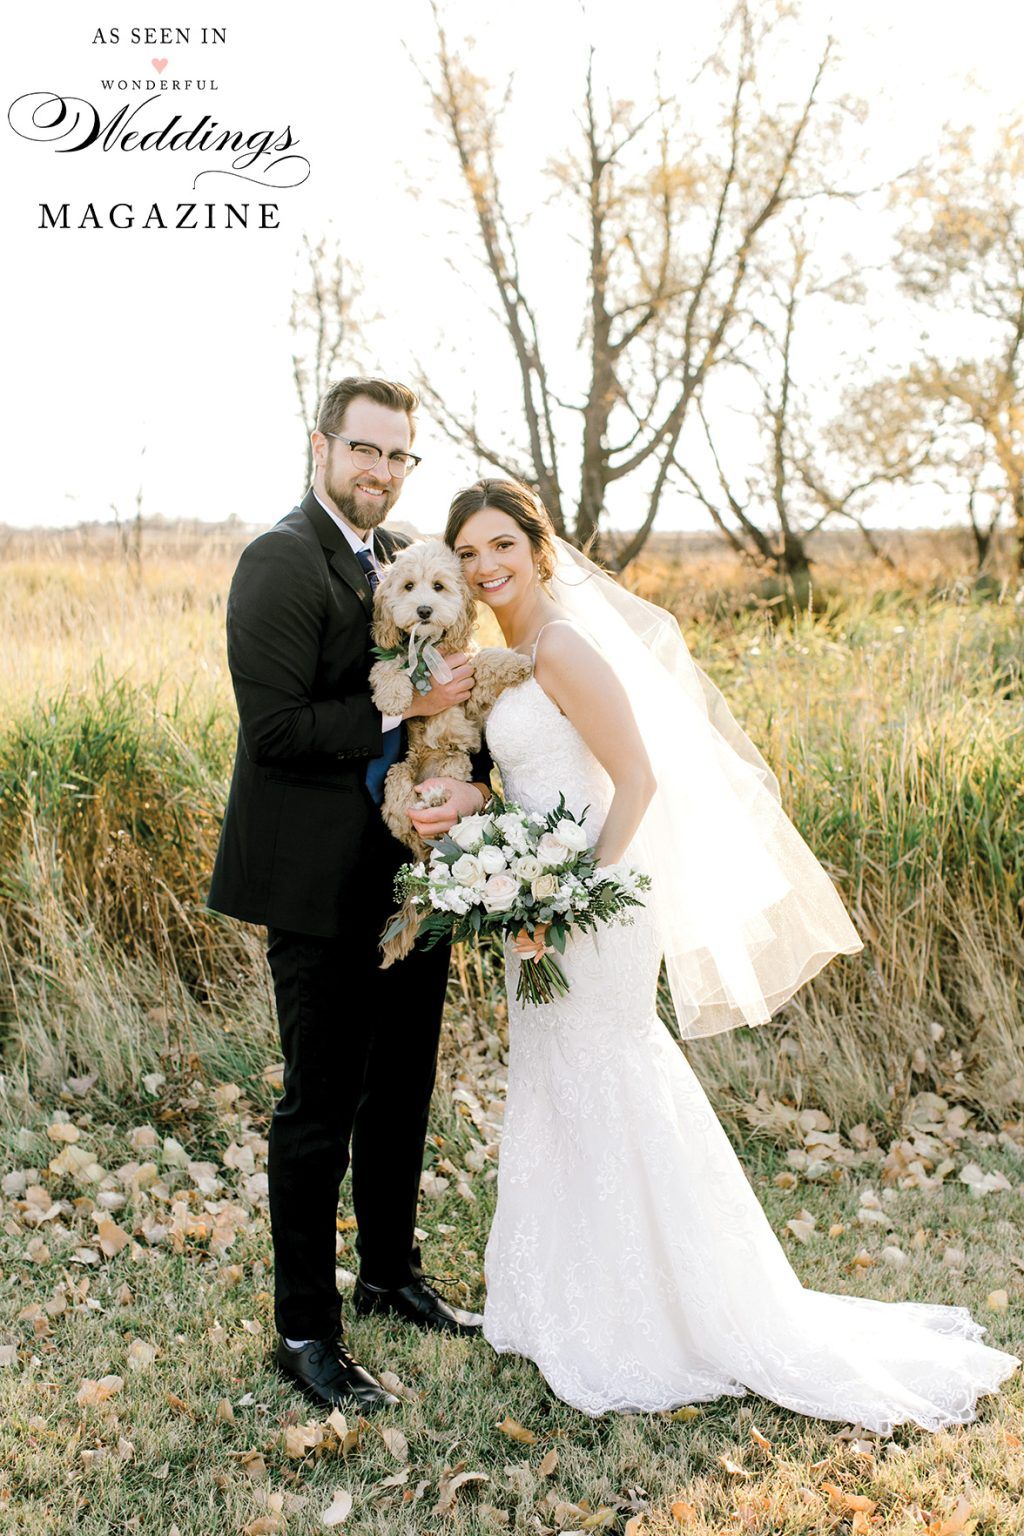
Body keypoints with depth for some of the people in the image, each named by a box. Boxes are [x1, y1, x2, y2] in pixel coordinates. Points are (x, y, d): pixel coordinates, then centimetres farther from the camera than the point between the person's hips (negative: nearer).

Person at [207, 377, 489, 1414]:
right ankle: (304, 1329, 20)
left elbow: (456, 691, 8)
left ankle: (391, 1273, 39)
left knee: (401, 1096, 20)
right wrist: (405, 709, -20)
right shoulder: (279, 564, -13)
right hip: (321, 889, -8)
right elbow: (275, 727, -21)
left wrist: (475, 782, -11)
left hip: (413, 874, 8)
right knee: (321, 1111, 3)